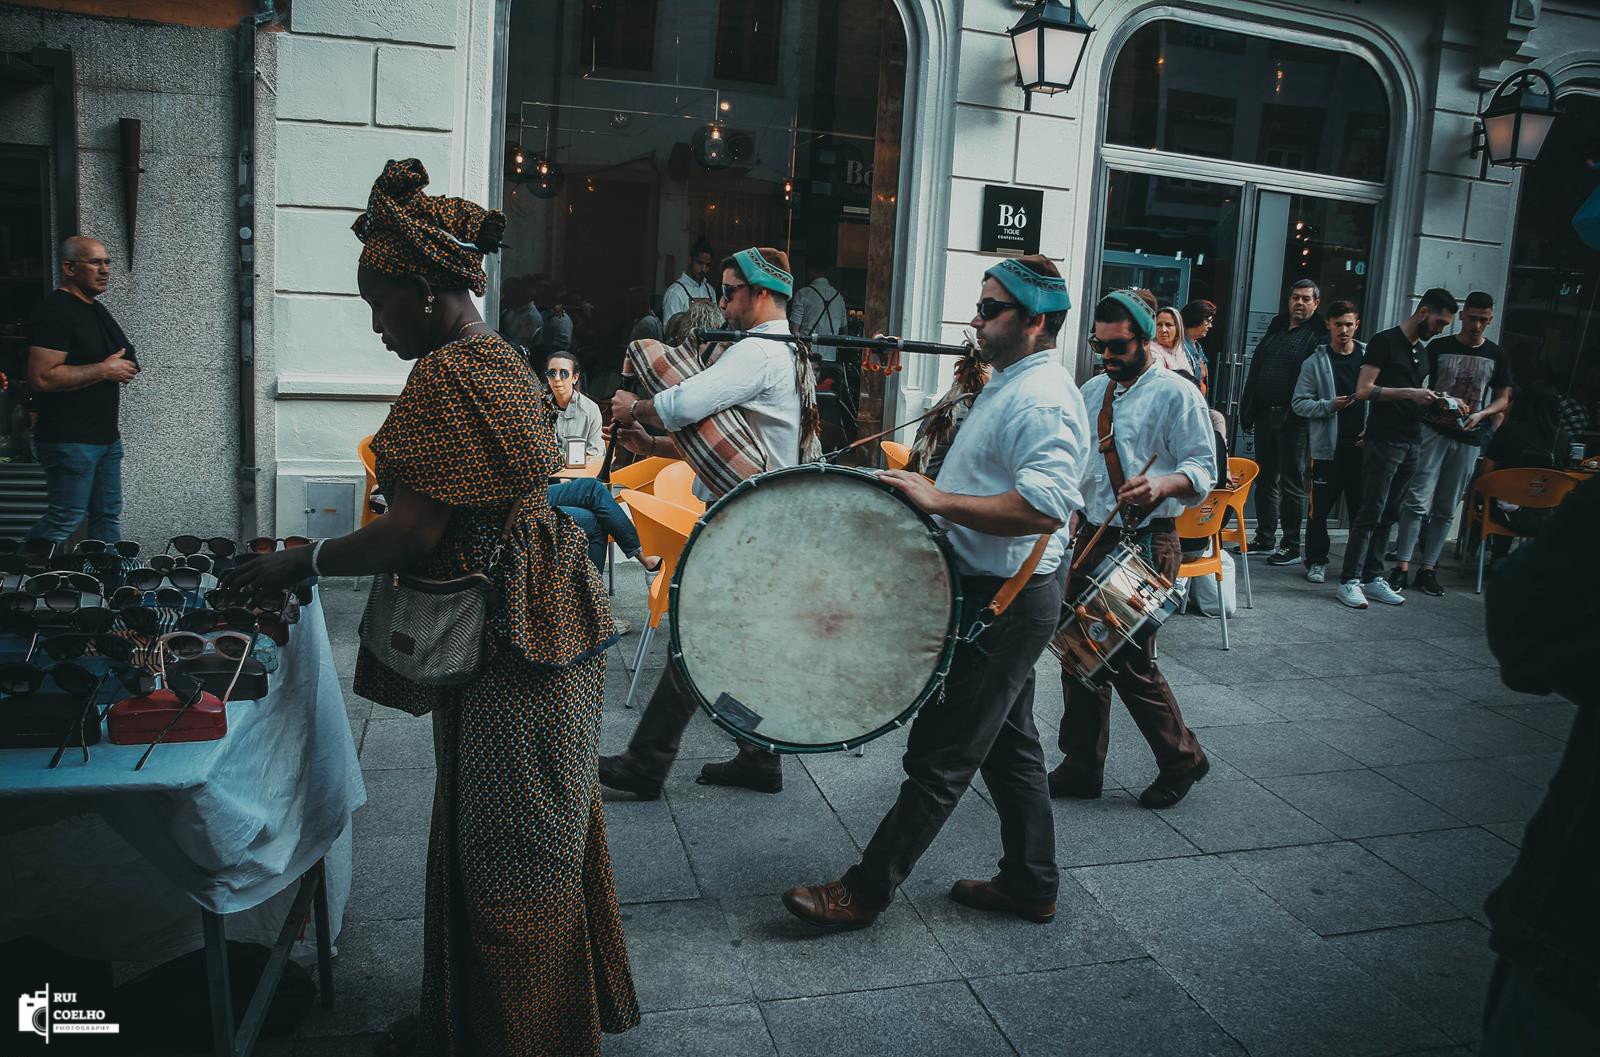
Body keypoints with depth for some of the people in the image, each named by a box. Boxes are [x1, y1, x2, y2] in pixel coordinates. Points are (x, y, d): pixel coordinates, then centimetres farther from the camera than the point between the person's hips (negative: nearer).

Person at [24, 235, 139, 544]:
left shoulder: (97, 309, 16)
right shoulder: (56, 310, -14)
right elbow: (42, 377, -24)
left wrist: (123, 367, 13)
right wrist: (104, 370, -18)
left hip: (105, 435, 10)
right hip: (70, 440, -9)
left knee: (108, 514, 13)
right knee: (64, 521, -7)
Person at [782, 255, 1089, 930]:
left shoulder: (1043, 401, -20)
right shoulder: (1008, 383, 14)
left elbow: (1045, 508, -33)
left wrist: (939, 500, -30)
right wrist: (930, 493, 18)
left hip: (1004, 601, -11)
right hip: (996, 594, 11)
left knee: (940, 756, -2)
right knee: (1009, 746, 19)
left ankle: (865, 891, 7)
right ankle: (1031, 883, 32)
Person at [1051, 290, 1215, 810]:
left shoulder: (1176, 394, -7)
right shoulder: (1092, 390, 14)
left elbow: (1203, 467, -12)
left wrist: (1162, 485, -32)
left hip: (1145, 543, -7)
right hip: (1091, 536, 7)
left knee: (1131, 661, -4)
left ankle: (1183, 759, 19)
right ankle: (1082, 766, 22)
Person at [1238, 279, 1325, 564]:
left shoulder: (1319, 335, -5)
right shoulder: (1276, 329, 16)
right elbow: (1254, 371, 16)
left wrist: (1301, 412, -22)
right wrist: (1247, 410, 11)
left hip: (1293, 420, -7)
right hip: (1264, 416, 7)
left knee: (1291, 482, 0)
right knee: (1265, 479, 12)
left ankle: (1292, 546, 7)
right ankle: (1265, 539, 22)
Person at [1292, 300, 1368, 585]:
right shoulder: (1315, 363, 1)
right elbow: (1299, 403, -1)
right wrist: (1330, 405, -16)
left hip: (1361, 445, 2)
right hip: (1327, 446, -2)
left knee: (1361, 508, 8)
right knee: (1320, 508, 2)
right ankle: (1316, 561, 16)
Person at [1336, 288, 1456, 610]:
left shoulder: (1420, 351, 20)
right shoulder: (1385, 341, -5)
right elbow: (1363, 390, -14)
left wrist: (1429, 399, 7)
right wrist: (1409, 393, -19)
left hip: (1410, 444, 8)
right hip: (1383, 442, -8)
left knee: (1388, 515, 8)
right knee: (1370, 513, -8)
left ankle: (1372, 577, 13)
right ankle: (1349, 580, -5)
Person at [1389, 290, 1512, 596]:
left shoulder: (1495, 356, 8)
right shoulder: (1438, 347, 2)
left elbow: (1503, 399, 13)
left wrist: (1481, 415, -7)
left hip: (1469, 438, 3)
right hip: (1434, 430, -3)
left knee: (1446, 508, 6)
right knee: (1417, 499, -12)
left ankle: (1428, 569, 11)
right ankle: (1402, 567, -11)